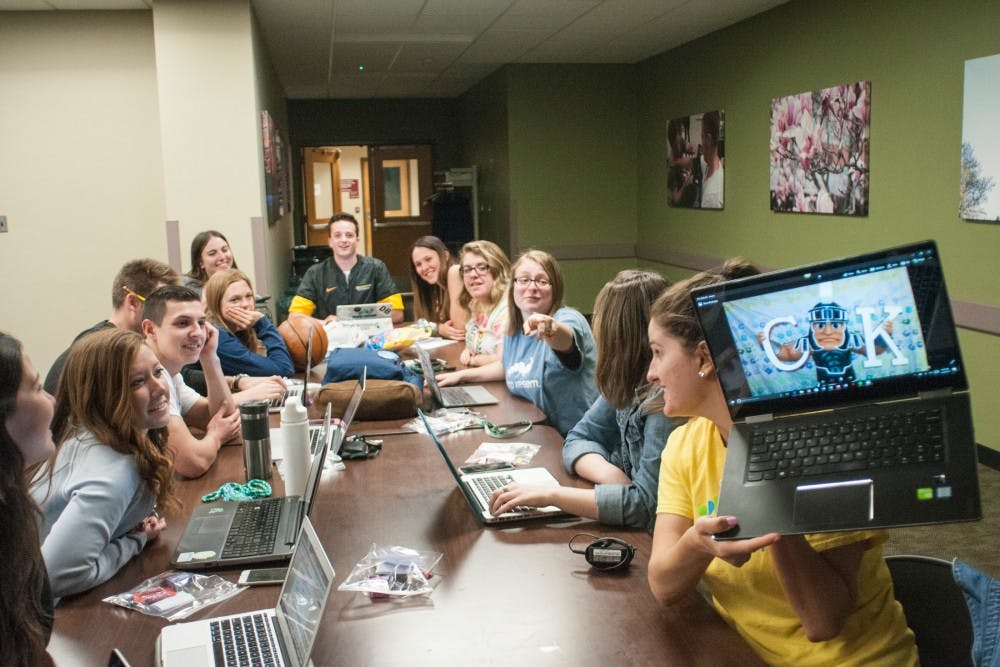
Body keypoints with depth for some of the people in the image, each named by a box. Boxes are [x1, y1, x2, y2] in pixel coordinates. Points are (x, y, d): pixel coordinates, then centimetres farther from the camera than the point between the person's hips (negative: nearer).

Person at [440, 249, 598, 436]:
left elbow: (566, 340, -39)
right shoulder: (513, 331, 10)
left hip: (572, 439, -8)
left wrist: (551, 328, -61)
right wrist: (462, 375, 24)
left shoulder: (568, 319, -13)